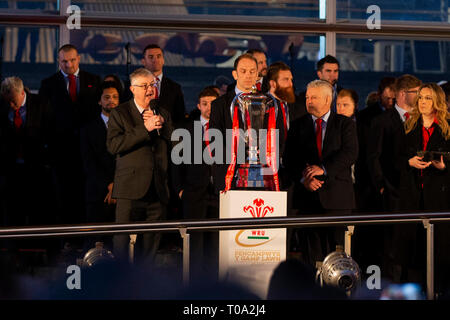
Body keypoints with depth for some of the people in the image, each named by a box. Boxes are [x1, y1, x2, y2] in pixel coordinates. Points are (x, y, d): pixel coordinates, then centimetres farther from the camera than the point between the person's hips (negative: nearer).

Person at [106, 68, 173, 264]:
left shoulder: (163, 114, 18)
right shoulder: (119, 114, 4)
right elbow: (113, 145, -12)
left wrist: (161, 126, -4)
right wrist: (145, 129, -14)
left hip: (158, 189, 4)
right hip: (130, 189, -4)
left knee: (151, 243, 5)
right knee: (123, 241, -7)